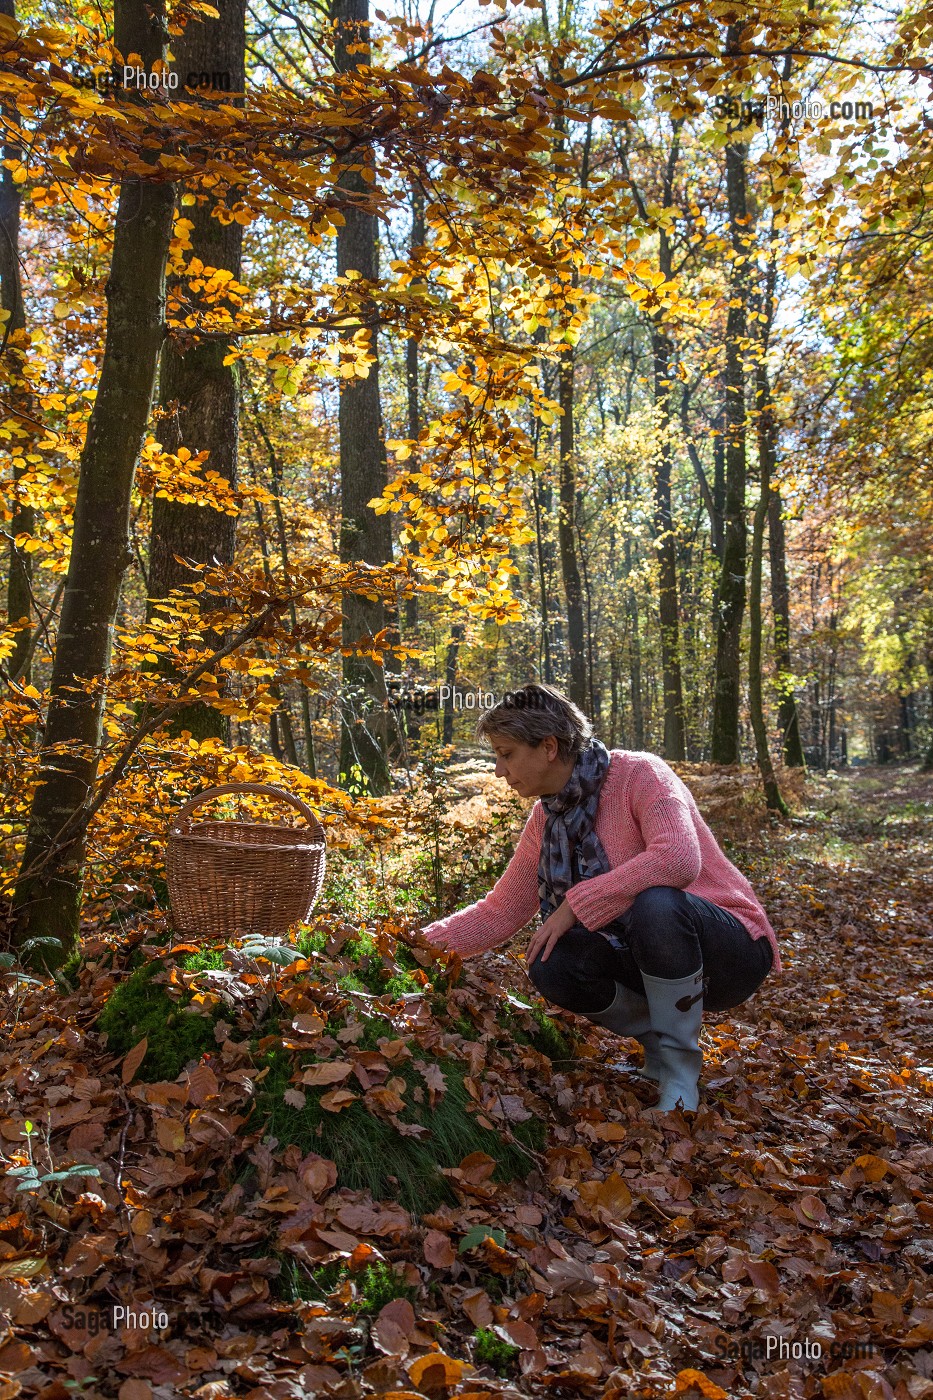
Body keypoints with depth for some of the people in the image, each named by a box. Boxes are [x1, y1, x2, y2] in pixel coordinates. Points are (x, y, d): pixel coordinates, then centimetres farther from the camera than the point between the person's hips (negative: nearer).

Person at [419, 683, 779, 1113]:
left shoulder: (638, 774, -19)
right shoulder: (545, 819, 2)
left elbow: (679, 859, -36)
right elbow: (501, 911, 7)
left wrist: (576, 903, -31)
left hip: (732, 949, -6)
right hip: (643, 957, 6)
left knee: (655, 903, -36)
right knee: (550, 965, -19)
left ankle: (680, 1066, -16)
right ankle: (659, 1045, 4)